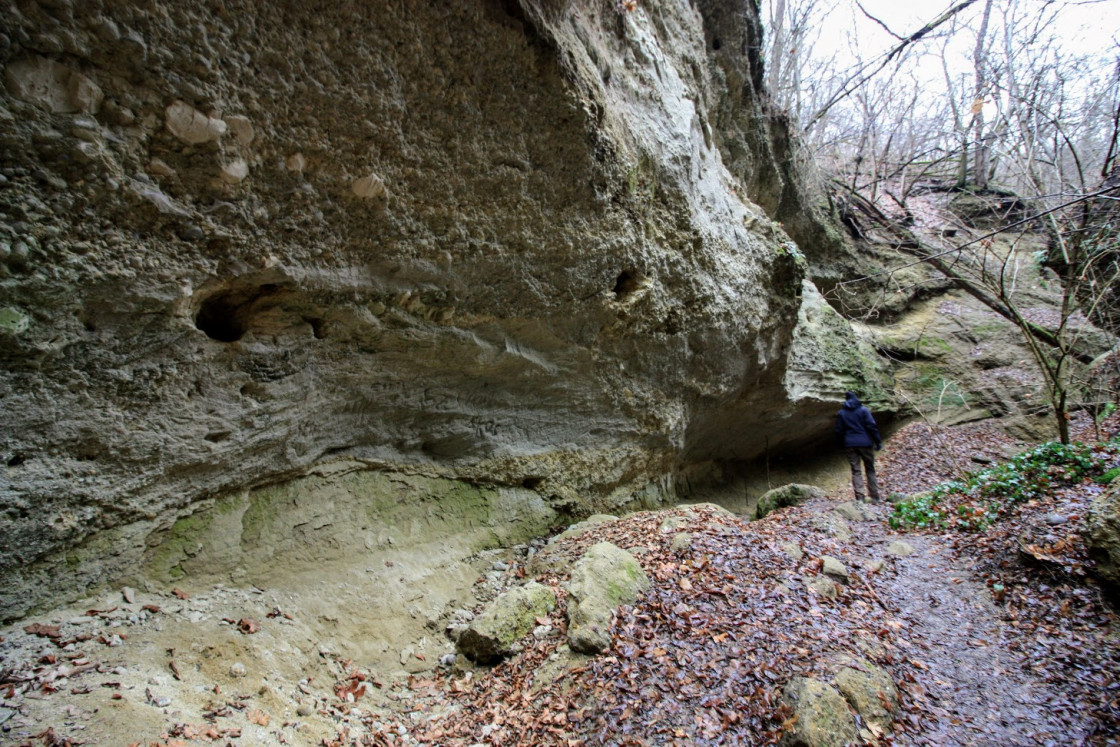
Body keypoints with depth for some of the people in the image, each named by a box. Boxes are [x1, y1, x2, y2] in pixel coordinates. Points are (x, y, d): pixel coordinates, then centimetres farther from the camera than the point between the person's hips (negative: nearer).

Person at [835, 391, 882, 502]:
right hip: (865, 443, -1)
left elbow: (839, 431, 6)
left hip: (850, 444, 1)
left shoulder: (841, 413, 6)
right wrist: (878, 441, -2)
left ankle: (859, 496, -6)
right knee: (870, 469, 10)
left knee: (856, 470, 2)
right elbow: (872, 426, -7)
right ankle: (874, 496, 11)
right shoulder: (863, 410, -1)